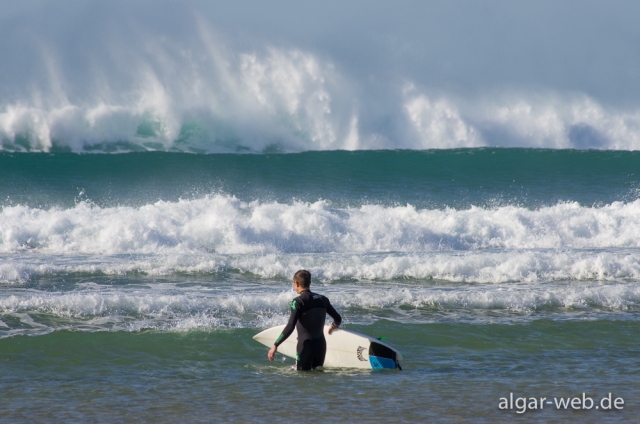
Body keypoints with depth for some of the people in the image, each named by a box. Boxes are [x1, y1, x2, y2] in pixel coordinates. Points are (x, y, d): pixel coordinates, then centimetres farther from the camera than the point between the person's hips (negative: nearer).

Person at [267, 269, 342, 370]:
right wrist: (333, 327, 39)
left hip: (305, 345, -6)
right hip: (321, 345, 6)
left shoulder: (298, 302, -12)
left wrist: (275, 346, -18)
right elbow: (338, 319, 15)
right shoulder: (322, 299, 6)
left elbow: (290, 327, -21)